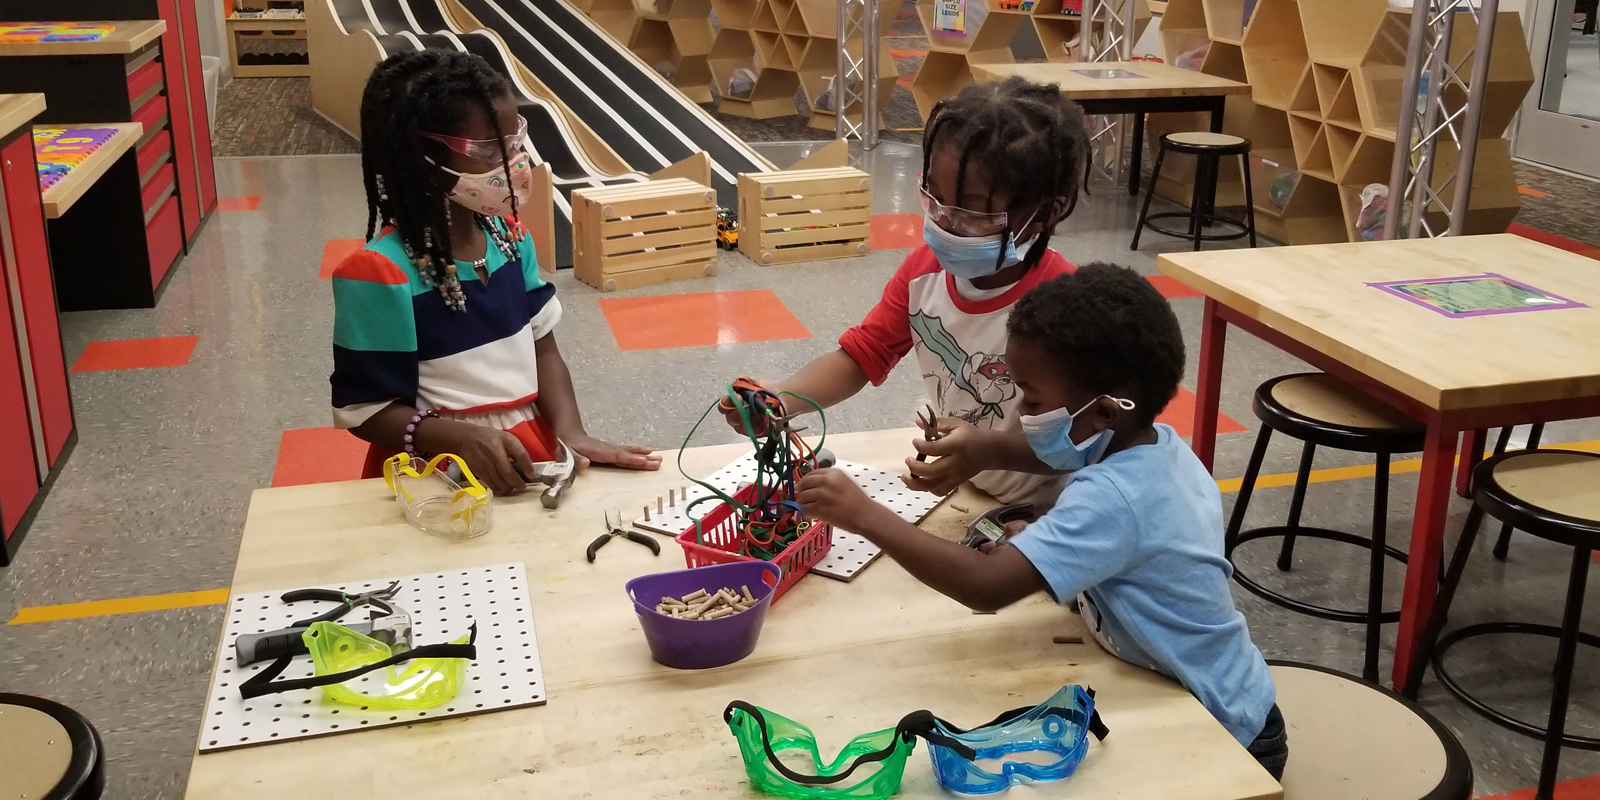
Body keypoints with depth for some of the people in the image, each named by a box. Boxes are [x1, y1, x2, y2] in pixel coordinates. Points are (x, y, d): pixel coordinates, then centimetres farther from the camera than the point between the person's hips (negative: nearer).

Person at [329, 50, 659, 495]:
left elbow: (542, 346, 6)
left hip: (530, 451, 6)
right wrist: (460, 437, -25)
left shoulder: (508, 234, 3)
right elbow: (366, 410, -10)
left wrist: (571, 433, -10)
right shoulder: (382, 273, -16)